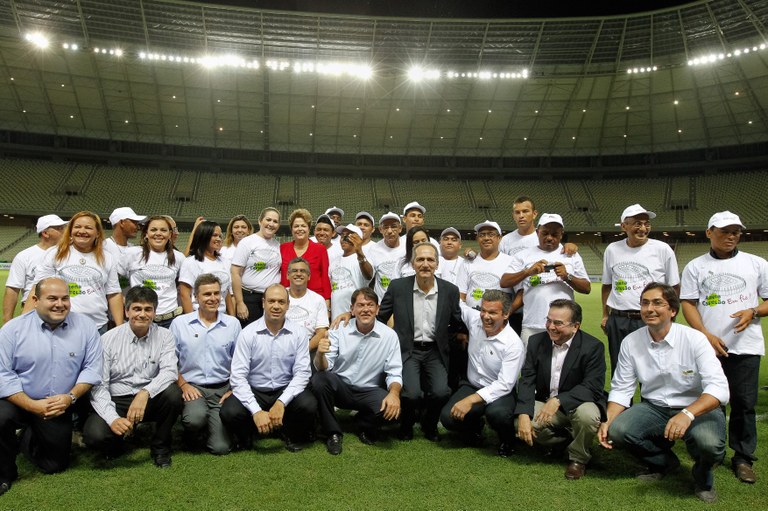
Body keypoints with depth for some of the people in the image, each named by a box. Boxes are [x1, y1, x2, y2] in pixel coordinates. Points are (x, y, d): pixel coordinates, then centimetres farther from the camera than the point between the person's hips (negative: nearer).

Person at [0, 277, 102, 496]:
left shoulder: (85, 326, -8)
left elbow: (92, 367, -7)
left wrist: (70, 397, -21)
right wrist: (32, 405, -24)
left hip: (60, 406, 2)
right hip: (18, 402, -2)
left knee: (55, 465, 9)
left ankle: (29, 440, 43)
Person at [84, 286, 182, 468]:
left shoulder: (164, 336, -2)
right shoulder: (108, 339, -5)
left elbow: (170, 371, -17)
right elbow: (98, 386, -9)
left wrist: (145, 392, -35)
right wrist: (113, 418, -24)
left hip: (150, 399, 1)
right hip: (117, 401, -1)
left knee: (172, 392, -30)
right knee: (94, 434, -29)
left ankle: (160, 447, -3)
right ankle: (115, 445, 12)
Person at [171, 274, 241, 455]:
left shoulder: (233, 323, 6)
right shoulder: (179, 323, 3)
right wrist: (183, 385, -7)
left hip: (223, 389, 1)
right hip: (192, 387, -1)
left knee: (221, 447, -11)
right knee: (196, 418, -34)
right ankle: (191, 434, 5)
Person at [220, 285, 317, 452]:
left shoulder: (299, 333, -5)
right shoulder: (248, 333, -8)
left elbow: (302, 373, -9)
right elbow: (238, 376, -12)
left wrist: (281, 403, -23)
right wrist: (256, 411, -23)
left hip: (286, 390, 1)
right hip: (254, 391, 0)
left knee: (309, 405, -28)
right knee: (230, 412, -28)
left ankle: (291, 434, 8)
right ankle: (245, 436, 10)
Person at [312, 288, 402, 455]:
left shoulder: (389, 335, -8)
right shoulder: (339, 330, -7)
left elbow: (394, 373, -8)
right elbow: (323, 368, -12)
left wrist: (394, 393, -30)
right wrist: (320, 354, -36)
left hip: (369, 391, 0)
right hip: (340, 387, 0)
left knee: (391, 408, -29)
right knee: (319, 379, -29)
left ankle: (365, 428, 9)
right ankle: (333, 433, -7)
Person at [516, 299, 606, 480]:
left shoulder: (593, 346, -14)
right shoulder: (536, 342, -3)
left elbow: (592, 386, -22)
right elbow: (527, 381, -7)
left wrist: (558, 401, -35)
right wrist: (524, 414, -23)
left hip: (577, 404, -3)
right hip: (545, 403, 3)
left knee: (588, 415, -36)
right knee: (520, 426, -23)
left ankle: (578, 458, -3)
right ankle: (566, 440, 7)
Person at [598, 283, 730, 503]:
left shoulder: (694, 339, -16)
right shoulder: (630, 342, -6)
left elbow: (718, 388, -24)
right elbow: (621, 389, -1)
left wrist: (687, 414, -41)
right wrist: (607, 422, -18)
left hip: (698, 409, -3)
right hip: (654, 408, 3)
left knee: (709, 443, -35)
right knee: (616, 431, -21)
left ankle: (703, 475, 7)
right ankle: (664, 462, 13)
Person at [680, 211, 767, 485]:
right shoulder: (695, 267, 8)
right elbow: (688, 304, 2)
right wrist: (707, 335, -10)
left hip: (746, 346, 0)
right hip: (708, 346, 0)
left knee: (744, 403, 2)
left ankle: (743, 458, 14)